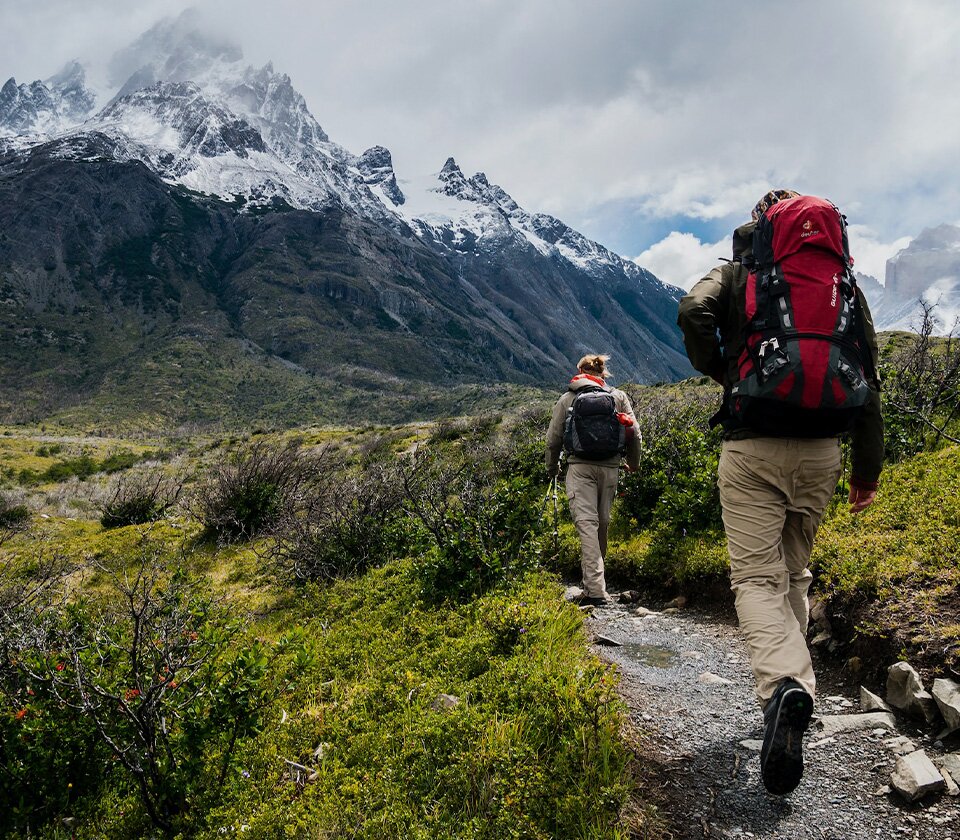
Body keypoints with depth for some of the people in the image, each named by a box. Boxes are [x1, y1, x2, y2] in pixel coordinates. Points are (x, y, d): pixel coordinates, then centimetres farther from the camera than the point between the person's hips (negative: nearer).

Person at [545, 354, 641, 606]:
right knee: (602, 524, 13)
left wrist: (552, 467, 25)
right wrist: (634, 463, 25)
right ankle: (593, 584, 24)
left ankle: (596, 590, -18)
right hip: (610, 467, 2)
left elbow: (553, 438, 10)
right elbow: (634, 434, 9)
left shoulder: (567, 398, 9)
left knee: (587, 524, -8)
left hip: (580, 467, -2)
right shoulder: (619, 396, 12)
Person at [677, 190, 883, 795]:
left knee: (757, 576, -4)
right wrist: (869, 467, 13)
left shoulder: (737, 274, 6)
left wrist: (720, 372, 2)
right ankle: (792, 681, 24)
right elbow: (868, 377, 9)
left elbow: (693, 312, -17)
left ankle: (784, 684, -27)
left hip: (752, 445, -3)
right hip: (821, 450, 4)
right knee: (795, 572, 19)